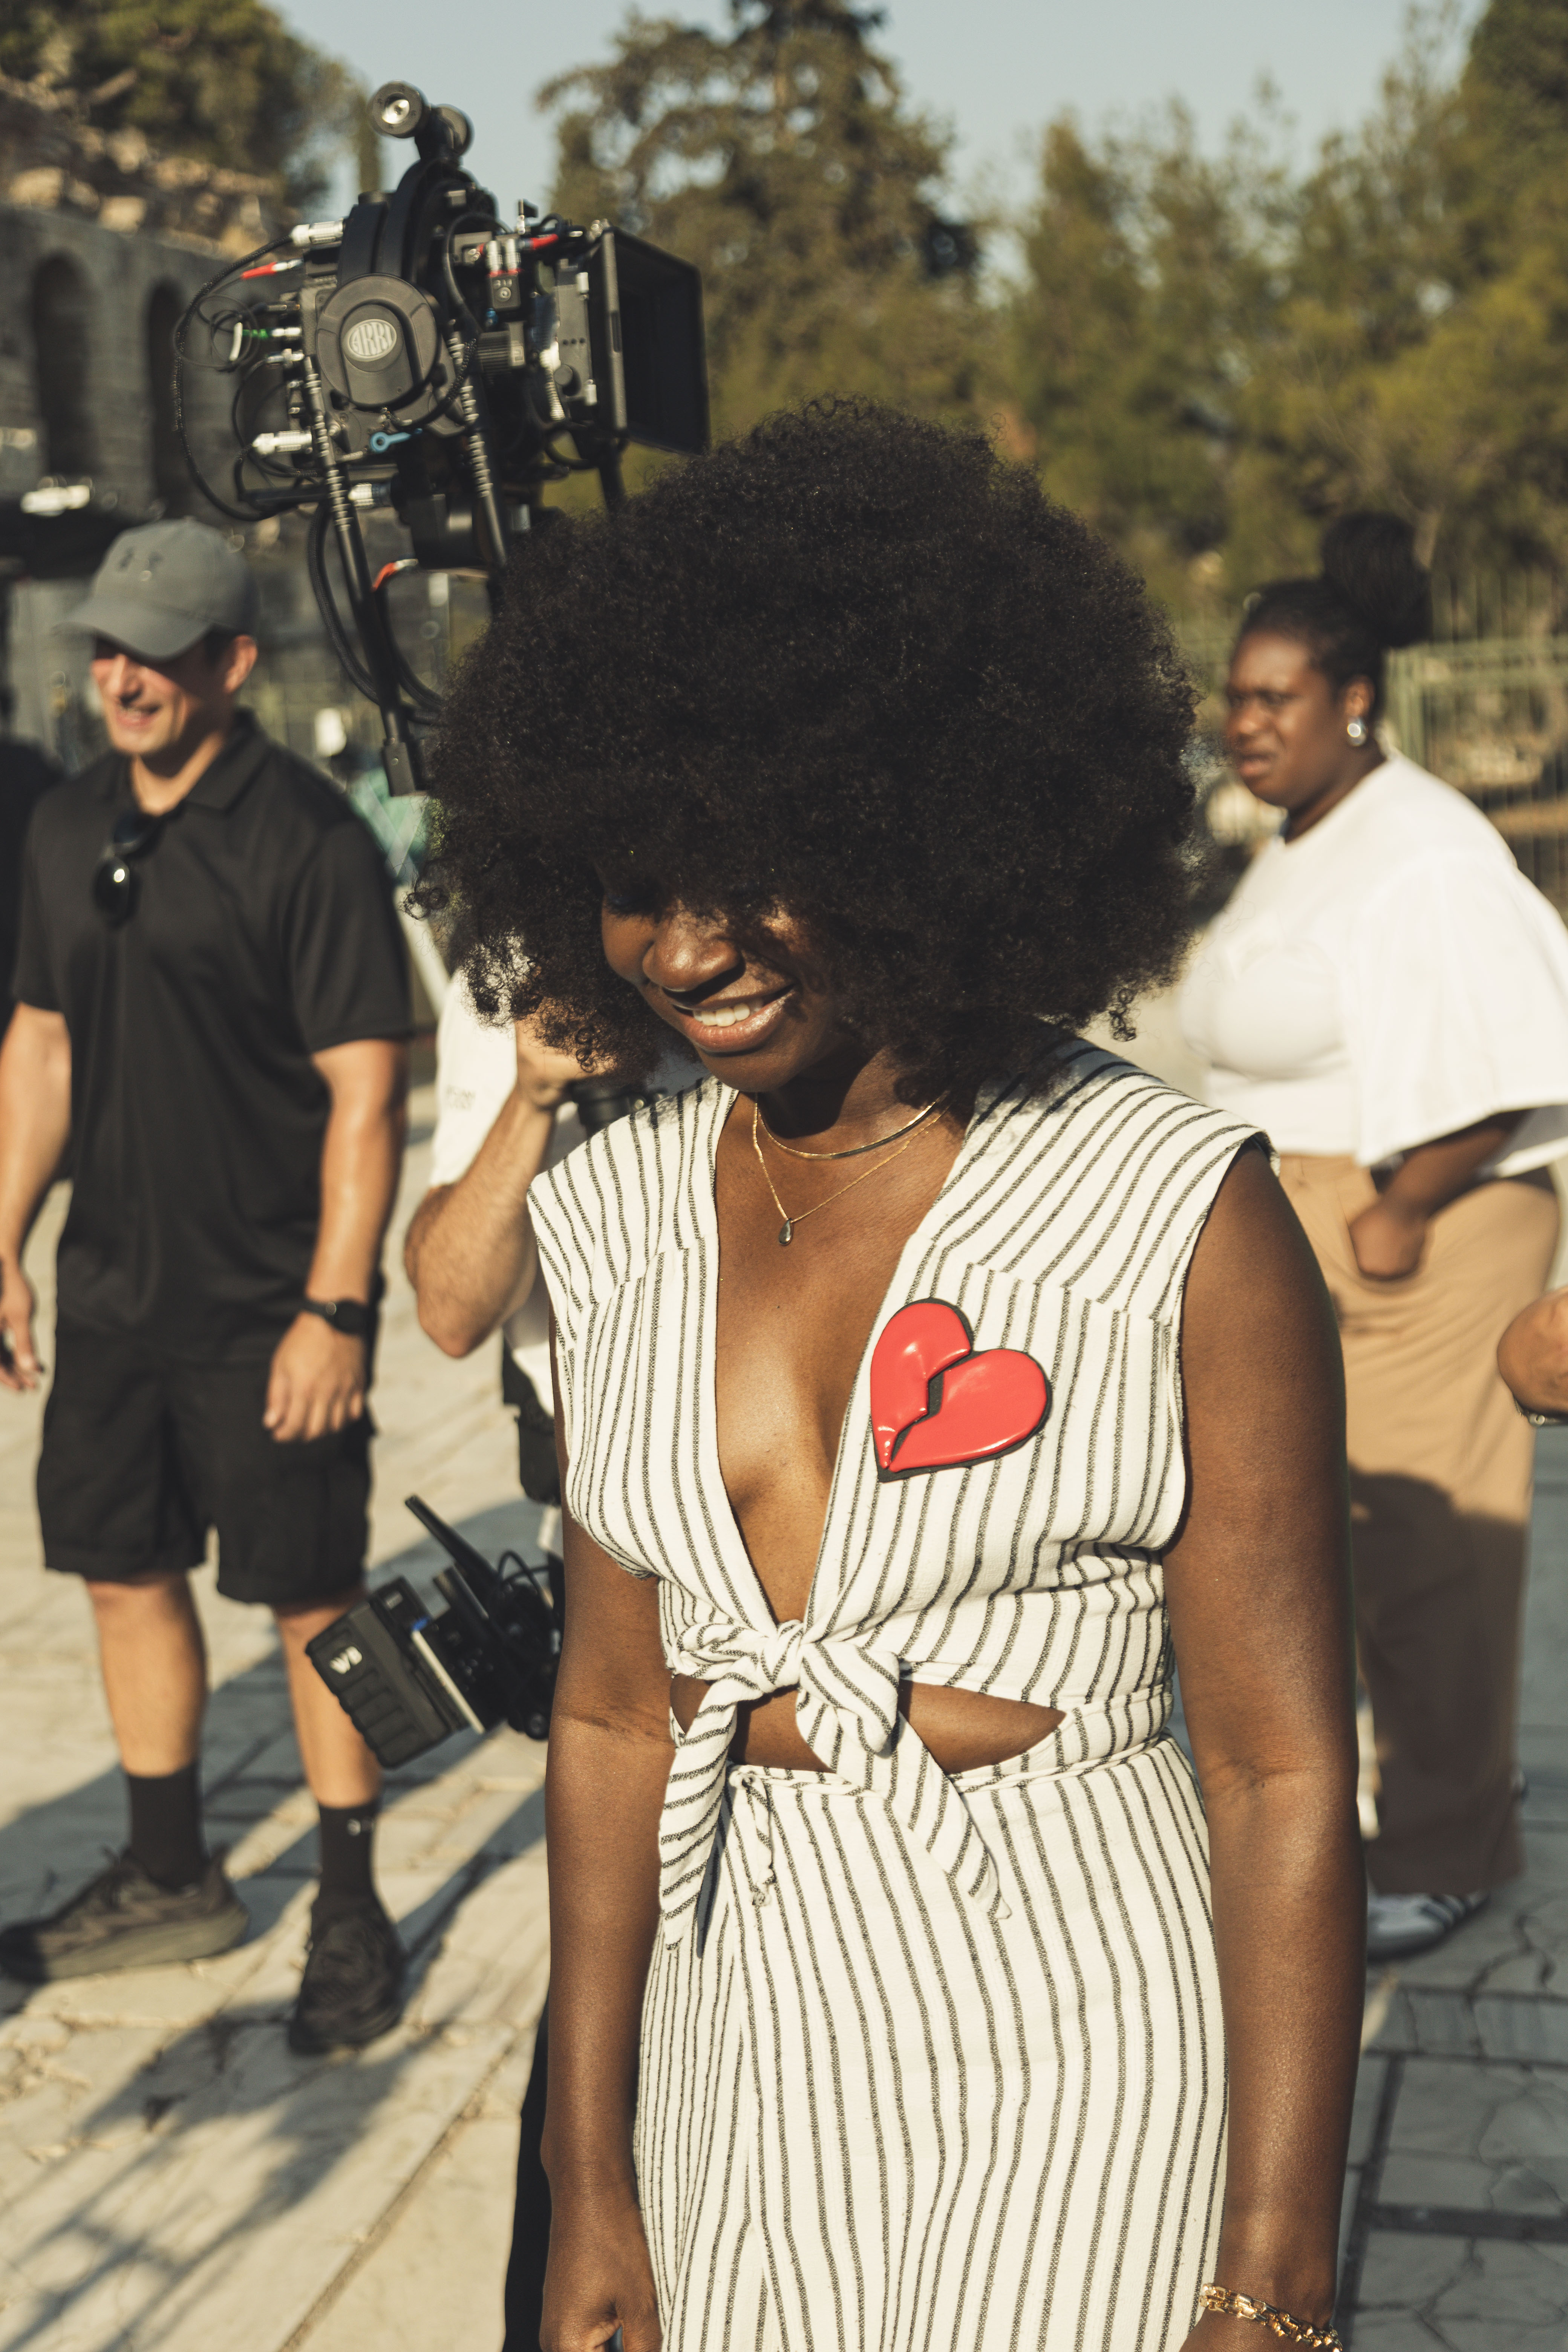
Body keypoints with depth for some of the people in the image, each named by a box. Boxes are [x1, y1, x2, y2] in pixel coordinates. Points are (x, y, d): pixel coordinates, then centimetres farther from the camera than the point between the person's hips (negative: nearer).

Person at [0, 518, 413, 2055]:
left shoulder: (309, 841, -13)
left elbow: (365, 1090, -15)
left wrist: (335, 1310, -18)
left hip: (271, 1310, -7)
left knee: (312, 1603, 2)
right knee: (125, 1573, 15)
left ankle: (350, 1910, 17)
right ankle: (170, 1880, 32)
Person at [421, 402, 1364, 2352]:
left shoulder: (1178, 1215, -13)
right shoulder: (622, 1218, 1)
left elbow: (1283, 1775, -12)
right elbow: (613, 1711, 6)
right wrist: (589, 2176, 7)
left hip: (1075, 2056, -4)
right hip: (740, 2043, 4)